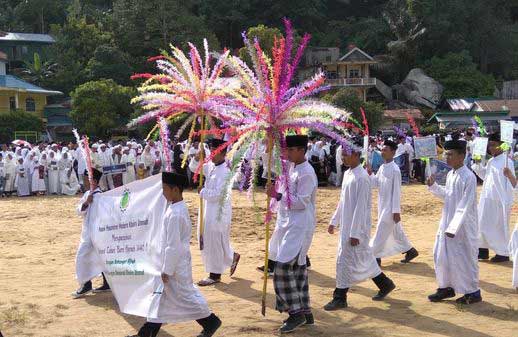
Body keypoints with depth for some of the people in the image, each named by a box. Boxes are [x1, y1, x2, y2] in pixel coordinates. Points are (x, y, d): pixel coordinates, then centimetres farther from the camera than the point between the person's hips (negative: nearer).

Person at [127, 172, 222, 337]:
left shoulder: (175, 214, -25)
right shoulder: (179, 207, 5)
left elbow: (173, 246, -24)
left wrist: (167, 270, -18)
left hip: (175, 263, -10)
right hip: (172, 261, 10)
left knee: (184, 294, 3)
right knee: (161, 295, 14)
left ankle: (210, 321, 17)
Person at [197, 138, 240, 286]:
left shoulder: (225, 171, -19)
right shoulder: (210, 166, 6)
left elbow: (218, 194, -23)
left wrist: (203, 192, -11)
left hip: (219, 210, -9)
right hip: (208, 208, 9)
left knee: (215, 241, -1)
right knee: (208, 240, 16)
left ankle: (215, 275, 11)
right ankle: (232, 257, 35)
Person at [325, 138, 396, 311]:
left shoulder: (362, 177, -19)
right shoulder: (347, 174, 9)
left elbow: (361, 206, -21)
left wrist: (355, 233, -21)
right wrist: (334, 221, 19)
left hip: (357, 226, -9)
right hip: (346, 225, 9)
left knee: (345, 259, -5)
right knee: (363, 258, 16)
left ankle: (340, 298, 4)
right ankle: (385, 284, 31)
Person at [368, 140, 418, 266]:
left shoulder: (395, 169, -18)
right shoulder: (382, 168, 6)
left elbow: (396, 191, -18)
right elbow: (376, 183, 11)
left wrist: (396, 211, -18)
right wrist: (369, 174, -7)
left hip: (390, 207, -8)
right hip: (383, 205, 8)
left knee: (381, 233, -4)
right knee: (396, 230, 18)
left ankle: (375, 257, 4)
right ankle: (410, 250, 33)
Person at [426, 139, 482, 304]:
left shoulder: (468, 177, -19)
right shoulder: (450, 174, 6)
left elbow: (465, 206, -22)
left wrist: (454, 227, -23)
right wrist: (433, 186, 4)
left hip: (463, 226, -8)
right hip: (447, 222, 8)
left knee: (465, 258, 2)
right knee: (441, 255, 13)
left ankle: (473, 292, 16)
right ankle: (447, 287, 28)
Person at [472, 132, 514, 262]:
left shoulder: (507, 162, -14)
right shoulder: (491, 161, 9)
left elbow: (510, 183, -16)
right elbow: (484, 175, 21)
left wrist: (507, 202, -18)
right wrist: (478, 164, 7)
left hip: (500, 201, -8)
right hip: (487, 198, 8)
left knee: (499, 226, 2)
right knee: (482, 224, 12)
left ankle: (503, 253, 15)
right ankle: (483, 250, 23)